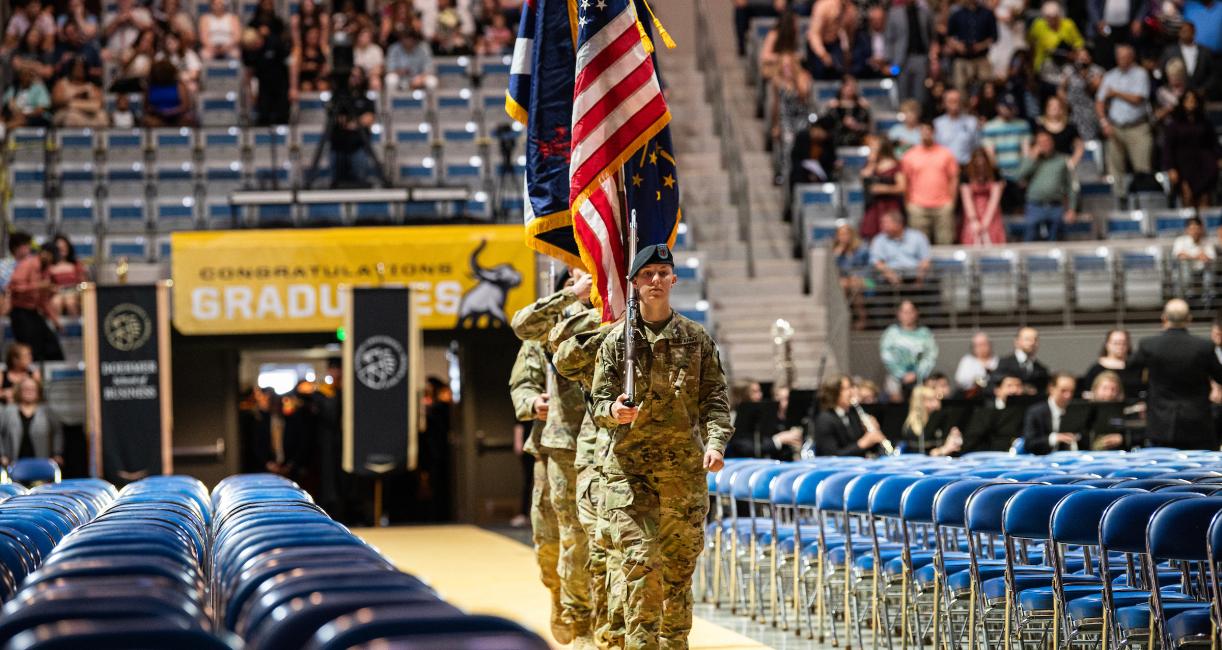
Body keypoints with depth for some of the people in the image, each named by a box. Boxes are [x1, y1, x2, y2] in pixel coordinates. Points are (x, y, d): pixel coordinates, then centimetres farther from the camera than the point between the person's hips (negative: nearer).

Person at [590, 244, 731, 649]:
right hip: (629, 467, -1)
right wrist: (613, 412, -18)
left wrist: (715, 442, -11)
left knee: (679, 566, 6)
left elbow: (715, 400, 5)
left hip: (685, 467, 2)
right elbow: (598, 403, 5)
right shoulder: (617, 341, 5)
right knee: (640, 562, -10)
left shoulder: (697, 339, 8)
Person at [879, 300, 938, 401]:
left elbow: (931, 357, 2)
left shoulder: (924, 333, 6)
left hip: (919, 381, 1)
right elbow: (886, 356, -4)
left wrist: (917, 374, -10)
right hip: (897, 382, -1)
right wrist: (902, 375, -10)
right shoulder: (892, 332, 4)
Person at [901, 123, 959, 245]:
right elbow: (905, 182, 7)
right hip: (918, 207, -1)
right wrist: (907, 203, 2)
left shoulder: (946, 154, 7)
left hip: (943, 206, 1)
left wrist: (951, 201, 2)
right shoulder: (909, 156, 5)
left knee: (945, 243, -2)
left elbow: (953, 178, 9)